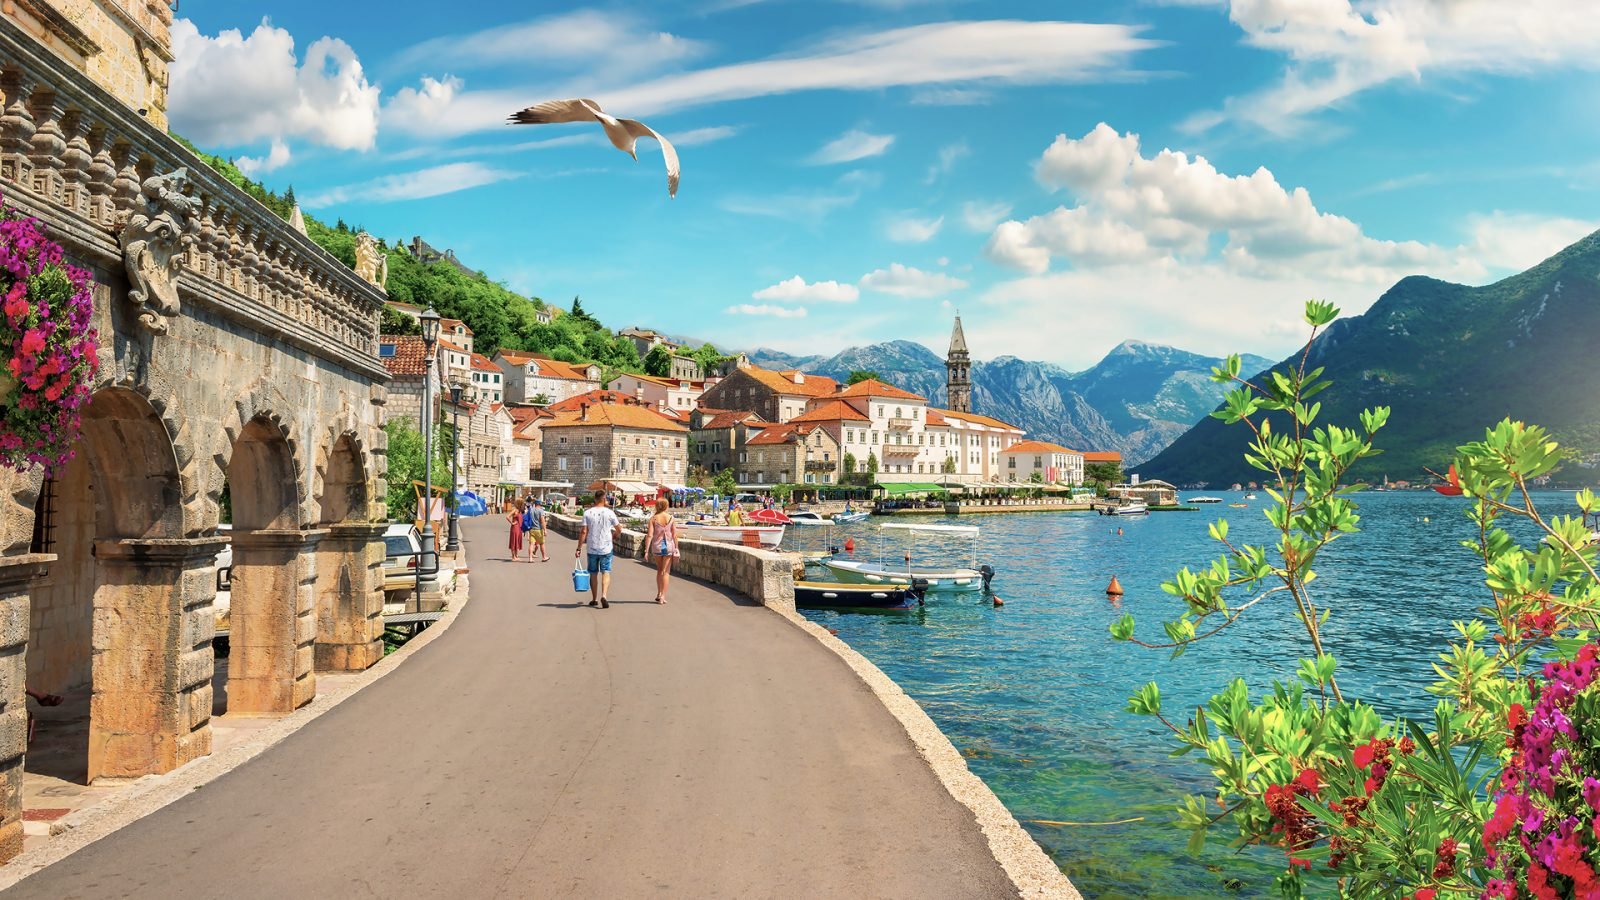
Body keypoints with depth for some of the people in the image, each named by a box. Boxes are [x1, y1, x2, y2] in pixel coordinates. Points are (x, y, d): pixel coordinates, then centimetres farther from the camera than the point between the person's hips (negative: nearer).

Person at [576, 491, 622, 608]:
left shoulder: (587, 513, -3)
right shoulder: (609, 513, -5)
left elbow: (583, 532, -7)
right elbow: (619, 530, 2)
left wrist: (579, 548, -2)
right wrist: (613, 536, 23)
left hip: (592, 549, 2)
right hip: (606, 548, -1)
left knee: (593, 574, 13)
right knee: (606, 572, 1)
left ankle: (594, 599, 21)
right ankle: (604, 596, -18)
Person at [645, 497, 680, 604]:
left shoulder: (653, 518, -5)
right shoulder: (671, 518, -3)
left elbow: (650, 535, -10)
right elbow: (675, 535, -3)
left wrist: (646, 550, -8)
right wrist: (676, 549, 6)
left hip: (656, 547, 1)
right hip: (668, 546, -1)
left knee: (659, 569, 21)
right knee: (666, 572, 5)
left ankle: (659, 593, 22)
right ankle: (663, 597, 0)